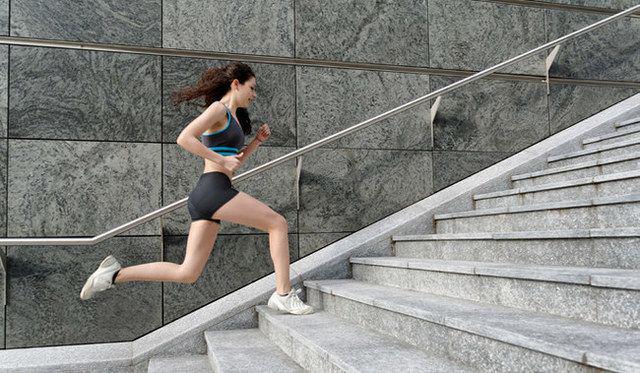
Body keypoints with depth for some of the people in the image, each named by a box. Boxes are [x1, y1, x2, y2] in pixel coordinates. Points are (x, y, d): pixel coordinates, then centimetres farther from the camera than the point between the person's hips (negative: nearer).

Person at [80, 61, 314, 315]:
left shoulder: (232, 117, 26)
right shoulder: (218, 108, -2)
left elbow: (234, 163, 31)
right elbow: (184, 139, -15)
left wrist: (256, 141, 19)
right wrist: (222, 160, -15)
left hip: (204, 198, 9)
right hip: (213, 190, -9)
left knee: (187, 274, 6)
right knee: (278, 223, -5)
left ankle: (116, 273, 10)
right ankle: (283, 295, -3)